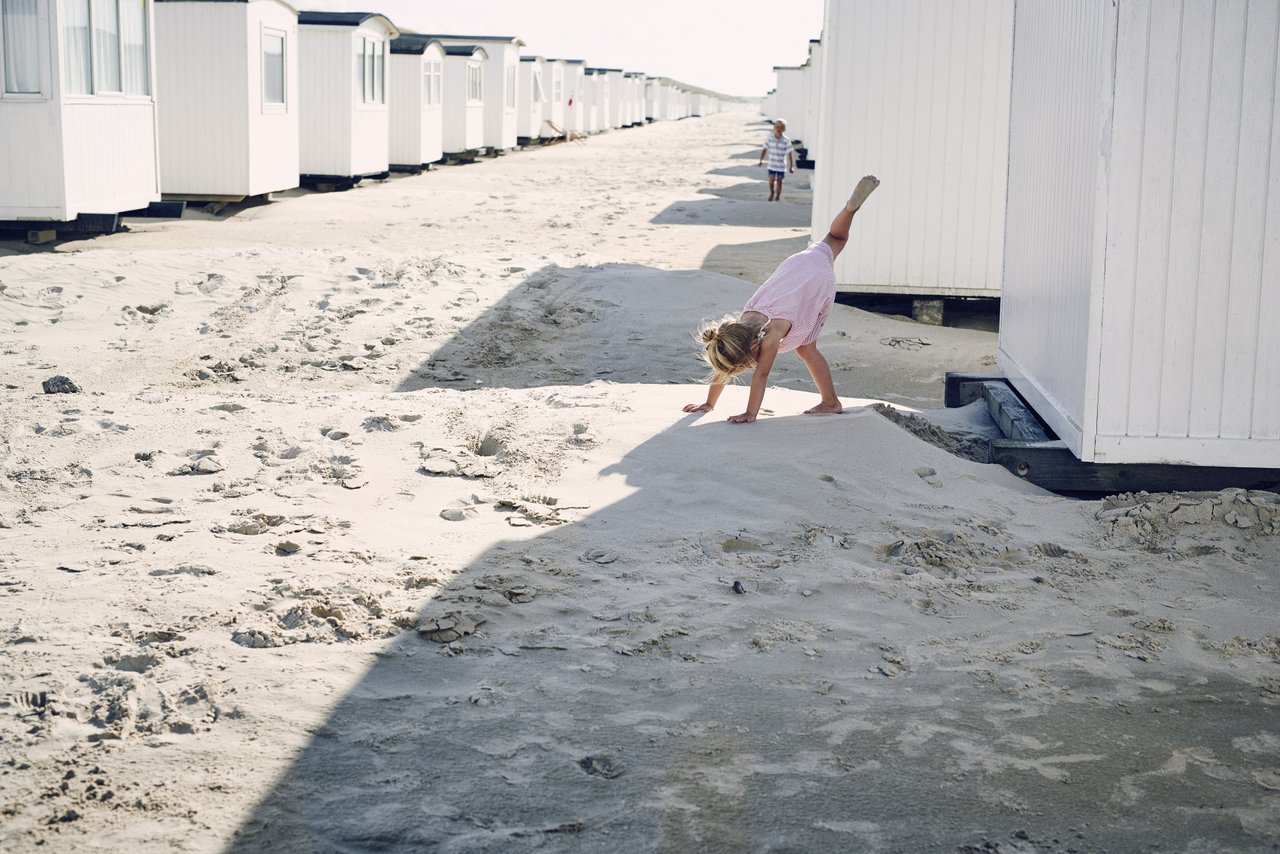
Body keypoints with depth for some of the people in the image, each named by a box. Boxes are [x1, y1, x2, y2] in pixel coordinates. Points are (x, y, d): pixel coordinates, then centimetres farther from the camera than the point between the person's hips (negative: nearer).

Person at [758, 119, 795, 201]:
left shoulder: (786, 140, -11)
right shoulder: (769, 138, -8)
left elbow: (789, 153, -6)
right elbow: (764, 149, 1)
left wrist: (791, 166, -6)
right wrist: (761, 160, -3)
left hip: (781, 166, -1)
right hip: (772, 164, 1)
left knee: (779, 182, 6)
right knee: (771, 181, -1)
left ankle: (777, 197, 24)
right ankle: (772, 192, 31)